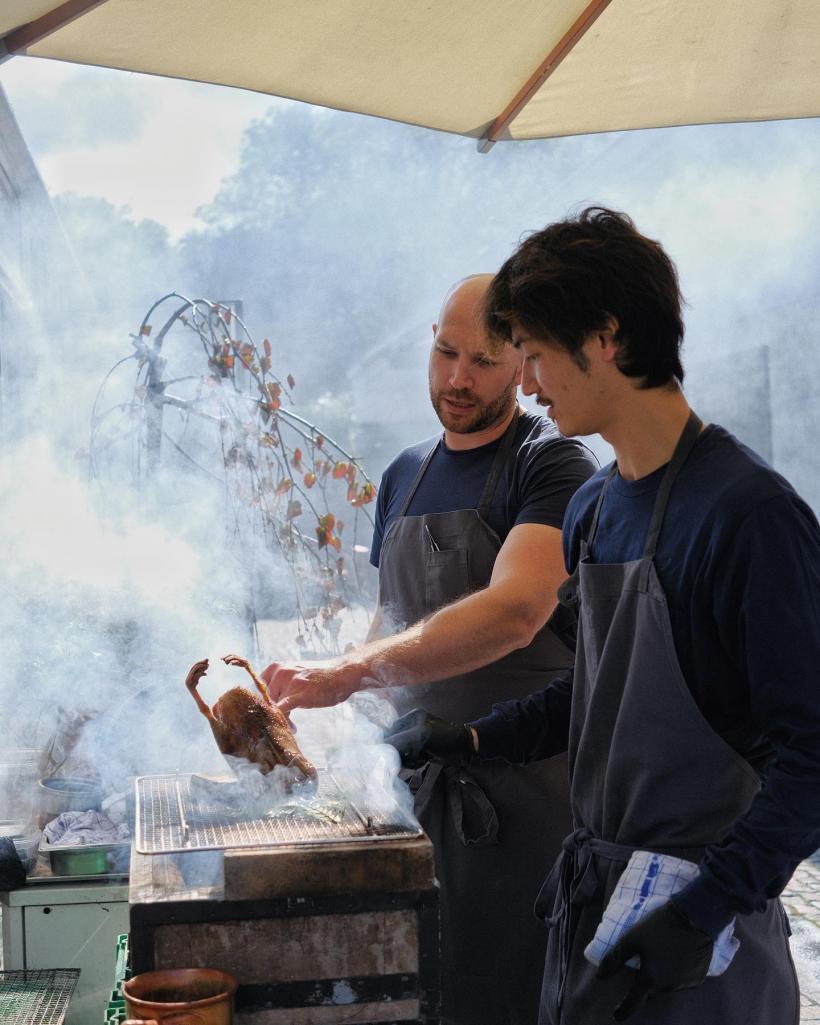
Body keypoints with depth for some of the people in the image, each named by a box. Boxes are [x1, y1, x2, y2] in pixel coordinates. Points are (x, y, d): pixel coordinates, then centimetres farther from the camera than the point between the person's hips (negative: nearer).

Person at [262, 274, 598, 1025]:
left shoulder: (552, 466, -11)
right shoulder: (405, 475, 11)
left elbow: (513, 613, -27)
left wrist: (349, 673, -34)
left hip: (529, 781, -6)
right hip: (427, 777, 6)